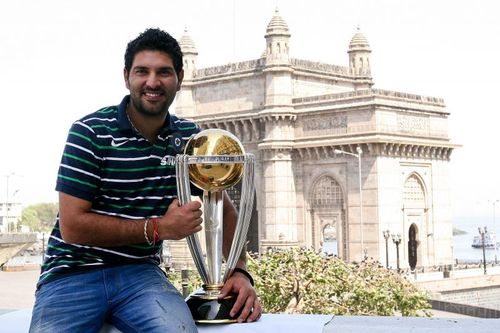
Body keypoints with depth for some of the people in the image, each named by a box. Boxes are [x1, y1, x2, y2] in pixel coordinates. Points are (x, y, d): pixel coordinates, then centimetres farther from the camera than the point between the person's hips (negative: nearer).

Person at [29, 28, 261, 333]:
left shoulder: (190, 138, 6)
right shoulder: (91, 133, -10)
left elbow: (224, 209, 14)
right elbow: (72, 226, -14)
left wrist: (239, 272, -2)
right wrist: (159, 227, -14)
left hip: (140, 272, 3)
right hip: (74, 273, -2)